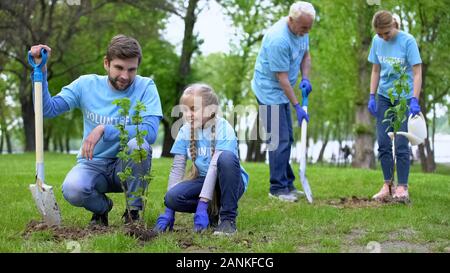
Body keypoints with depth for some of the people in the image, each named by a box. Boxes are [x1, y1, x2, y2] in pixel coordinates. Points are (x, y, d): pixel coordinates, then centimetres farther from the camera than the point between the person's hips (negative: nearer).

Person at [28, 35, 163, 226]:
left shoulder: (145, 87, -9)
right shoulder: (87, 84, -2)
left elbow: (150, 131, -24)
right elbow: (48, 109, -5)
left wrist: (104, 130, -30)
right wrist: (40, 69, -16)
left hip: (126, 166, -1)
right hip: (93, 163, 1)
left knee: (138, 145, -34)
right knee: (72, 190, -32)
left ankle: (133, 211, -10)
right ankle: (102, 207, 7)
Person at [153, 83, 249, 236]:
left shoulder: (223, 129, -17)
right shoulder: (185, 131, -2)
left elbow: (215, 167, -25)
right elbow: (177, 169, -3)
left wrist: (202, 205, -32)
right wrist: (169, 210, -10)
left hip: (230, 183, -4)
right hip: (203, 180, 4)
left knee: (227, 157, -36)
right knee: (173, 197, -26)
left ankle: (228, 219, -23)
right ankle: (212, 210, 2)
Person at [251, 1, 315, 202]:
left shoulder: (301, 30, -2)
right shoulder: (278, 39, -29)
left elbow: (305, 55, 14)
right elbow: (282, 77, -25)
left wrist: (305, 79, -4)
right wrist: (297, 107, -22)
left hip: (283, 92, 9)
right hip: (269, 91, -9)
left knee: (286, 139, 13)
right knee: (279, 140, -10)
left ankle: (287, 184, 21)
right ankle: (278, 188, -4)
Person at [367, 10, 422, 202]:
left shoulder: (408, 41, -15)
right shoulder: (377, 41, -1)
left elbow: (417, 73, -16)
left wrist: (414, 101, -24)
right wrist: (372, 97, 2)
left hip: (404, 98, -4)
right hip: (384, 97, 5)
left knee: (401, 144, -6)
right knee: (383, 143, 3)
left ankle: (402, 187, 3)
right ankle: (387, 185, 14)